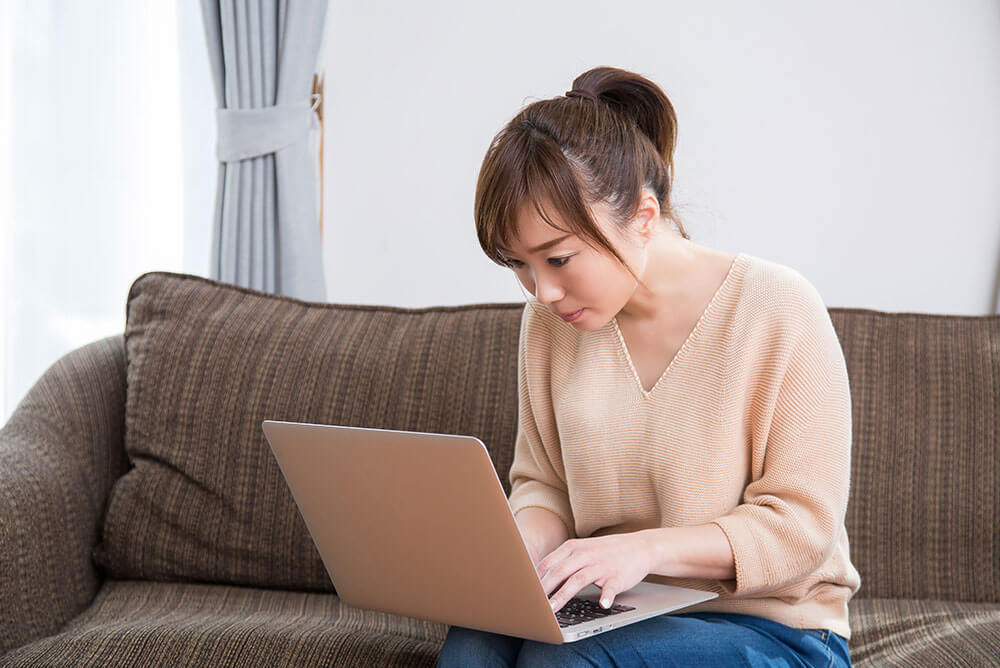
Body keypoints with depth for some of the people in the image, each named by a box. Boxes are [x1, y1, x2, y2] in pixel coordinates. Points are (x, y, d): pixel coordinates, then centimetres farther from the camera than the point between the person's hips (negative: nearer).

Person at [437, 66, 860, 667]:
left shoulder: (778, 309, -13)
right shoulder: (551, 319, 3)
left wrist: (648, 547, -26)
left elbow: (803, 526, -12)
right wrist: (523, 547, -13)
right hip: (620, 612, 4)